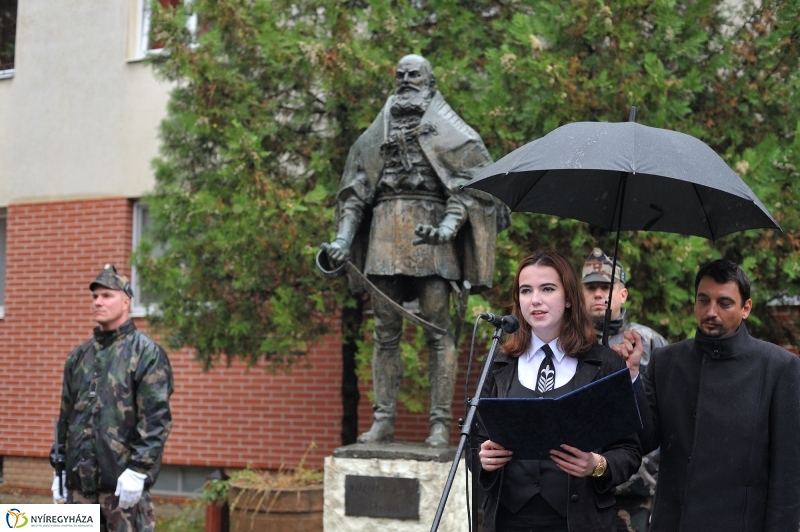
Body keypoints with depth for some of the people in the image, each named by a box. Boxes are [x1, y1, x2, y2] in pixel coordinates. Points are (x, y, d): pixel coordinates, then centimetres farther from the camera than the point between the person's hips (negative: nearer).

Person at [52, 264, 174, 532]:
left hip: (123, 480, -6)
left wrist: (138, 470, -18)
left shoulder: (146, 353, -4)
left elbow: (156, 419, -12)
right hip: (80, 480, 6)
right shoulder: (79, 356, 16)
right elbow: (66, 417, 20)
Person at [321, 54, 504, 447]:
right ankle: (383, 421, 5)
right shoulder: (375, 135, 21)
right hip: (384, 233, 4)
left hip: (428, 234, -4)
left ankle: (441, 424, -5)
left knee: (437, 331, -6)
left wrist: (447, 228, -17)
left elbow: (469, 185, -1)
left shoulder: (447, 131, 9)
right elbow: (354, 191, 18)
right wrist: (343, 239, 6)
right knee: (385, 333, 3)